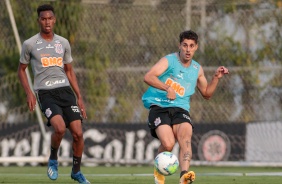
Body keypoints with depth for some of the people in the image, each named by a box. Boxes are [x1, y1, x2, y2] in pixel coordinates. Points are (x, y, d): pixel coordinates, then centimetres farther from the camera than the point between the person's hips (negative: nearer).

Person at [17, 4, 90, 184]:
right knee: (60, 127, -27)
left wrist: (79, 97, 15)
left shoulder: (63, 43, 13)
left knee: (78, 132, -5)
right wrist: (29, 93, -2)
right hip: (45, 93, -4)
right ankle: (53, 159, 2)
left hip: (65, 90, 4)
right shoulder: (30, 44, 3)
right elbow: (21, 70, 13)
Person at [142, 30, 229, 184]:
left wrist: (216, 78, 15)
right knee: (168, 143, -26)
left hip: (180, 109, 4)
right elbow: (148, 77, -16)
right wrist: (167, 88, -28)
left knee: (185, 135, -30)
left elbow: (206, 93, 30)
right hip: (159, 107, -4)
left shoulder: (197, 69, 17)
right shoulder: (169, 61, 0)